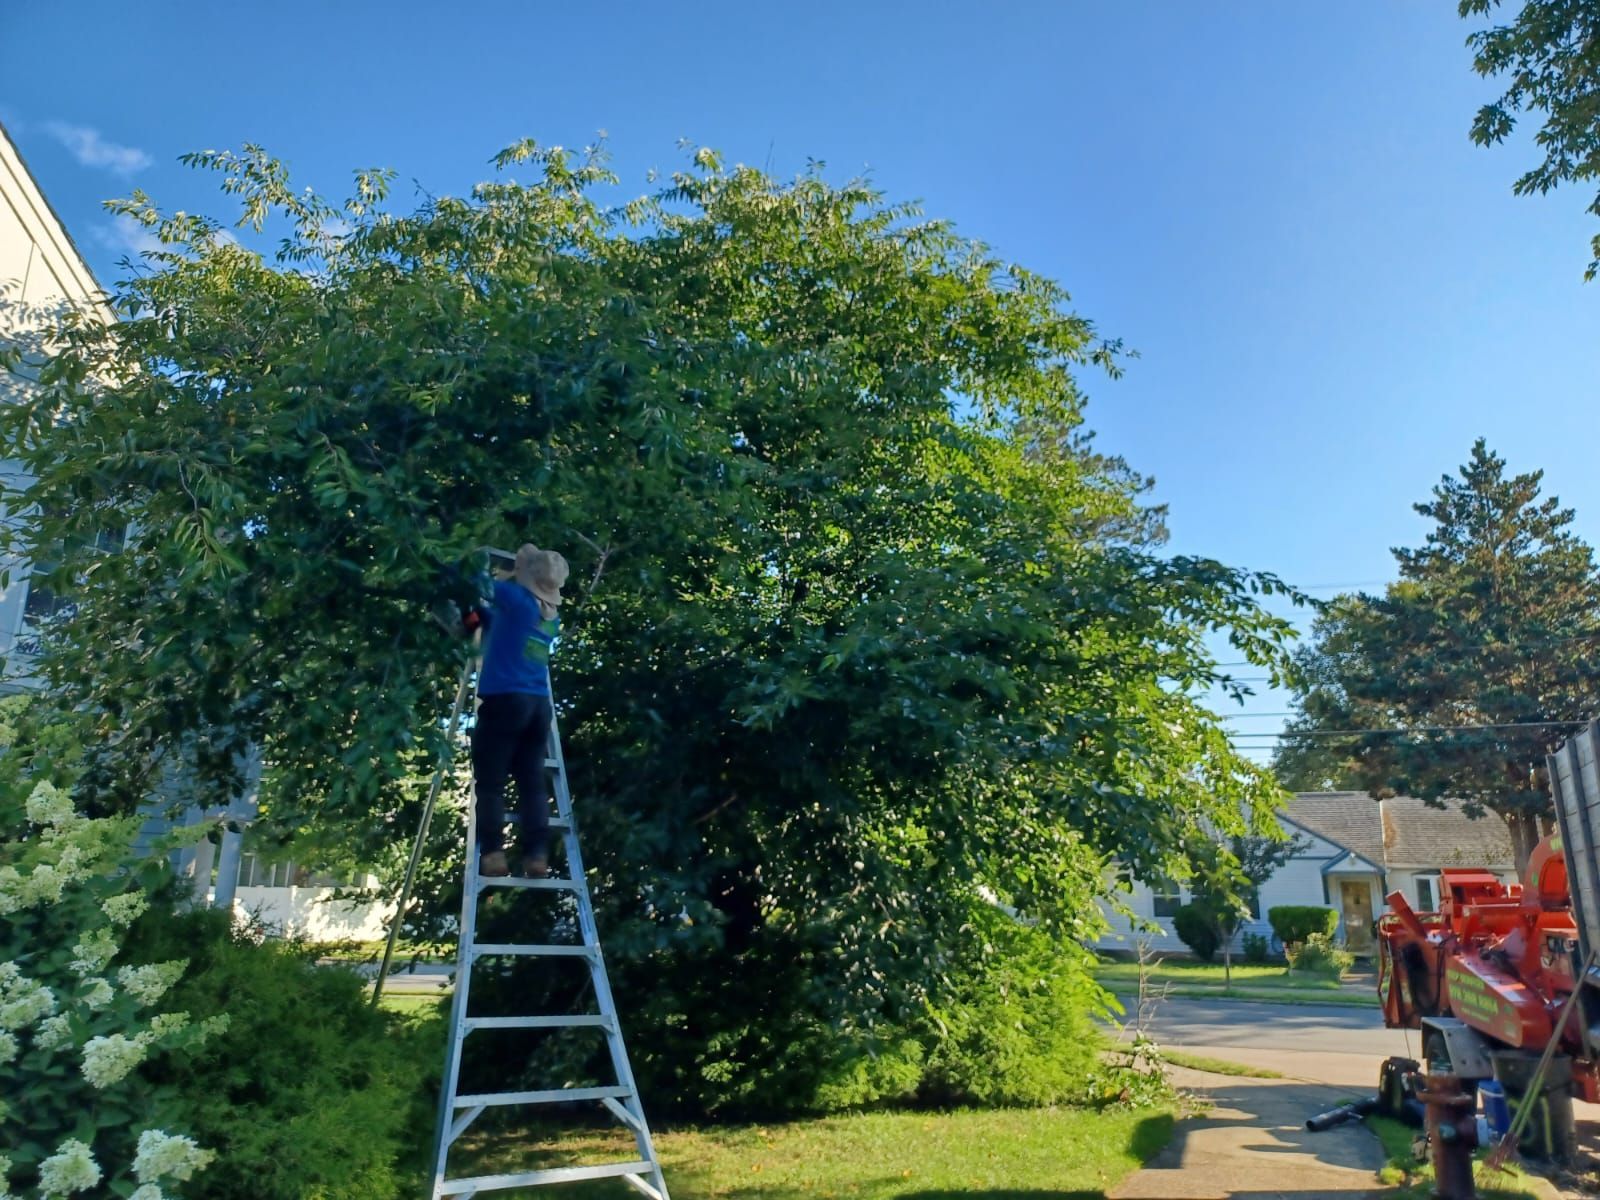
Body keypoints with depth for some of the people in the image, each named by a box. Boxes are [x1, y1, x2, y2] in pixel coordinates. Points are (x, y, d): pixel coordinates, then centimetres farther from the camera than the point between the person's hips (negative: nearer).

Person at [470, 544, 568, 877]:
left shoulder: (516, 599, -5)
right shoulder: (553, 616, 14)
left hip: (505, 700, -6)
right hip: (538, 704, 6)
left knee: (490, 780, -1)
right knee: (532, 782, 4)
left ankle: (493, 852, -6)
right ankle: (537, 854, -3)